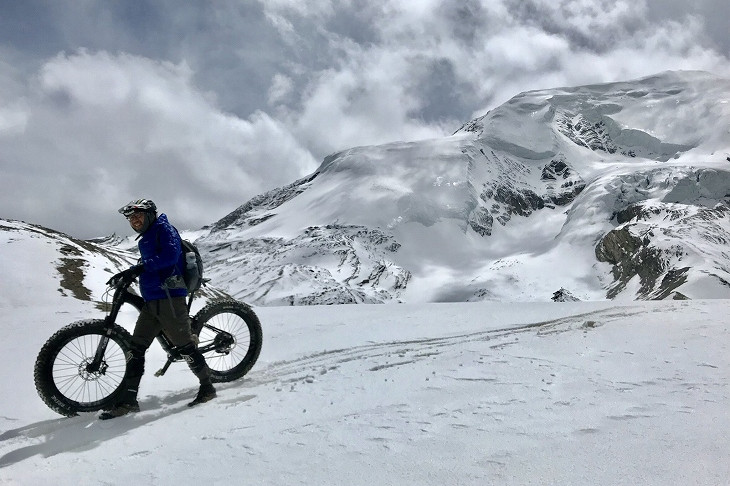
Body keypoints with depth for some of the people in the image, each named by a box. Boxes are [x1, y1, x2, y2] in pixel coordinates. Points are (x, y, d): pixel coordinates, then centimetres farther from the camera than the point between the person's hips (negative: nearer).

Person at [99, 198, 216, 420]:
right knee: (136, 347, 4)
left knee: (184, 344, -4)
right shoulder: (145, 240, 24)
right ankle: (128, 400, 7)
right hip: (151, 301, 9)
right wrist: (128, 274, 18)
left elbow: (170, 255, -20)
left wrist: (140, 268, -24)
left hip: (169, 297, -9)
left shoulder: (164, 229, -4)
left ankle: (207, 387, 10)